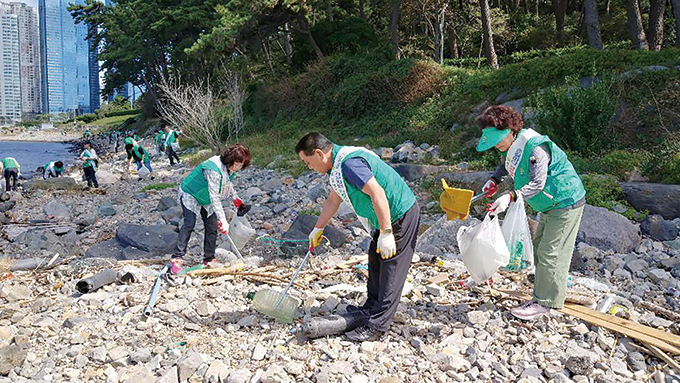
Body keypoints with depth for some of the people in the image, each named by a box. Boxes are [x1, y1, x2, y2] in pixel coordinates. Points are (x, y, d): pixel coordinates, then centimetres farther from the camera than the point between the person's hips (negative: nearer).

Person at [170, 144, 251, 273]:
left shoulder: (230, 168, -12)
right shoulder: (214, 170, -39)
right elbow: (214, 198, -41)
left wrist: (235, 197, 8)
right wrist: (223, 220, -42)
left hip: (206, 199, 8)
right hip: (190, 194, -8)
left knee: (212, 226, 0)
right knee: (189, 224, -21)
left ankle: (209, 260, 8)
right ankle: (176, 258, -18)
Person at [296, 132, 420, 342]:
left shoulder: (349, 163, -24)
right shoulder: (339, 164, 10)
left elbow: (377, 193, -31)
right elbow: (333, 200, 23)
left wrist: (385, 234, -30)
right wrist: (318, 228, 32)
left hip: (401, 216, -11)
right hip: (392, 216, 11)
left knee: (391, 271, -5)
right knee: (375, 259, 20)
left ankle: (376, 326, -1)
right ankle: (372, 308, 34)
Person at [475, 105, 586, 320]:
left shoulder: (535, 147, -28)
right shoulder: (510, 147, 1)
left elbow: (537, 184, -33)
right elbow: (504, 165, 22)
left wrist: (510, 197, -44)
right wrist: (495, 180, 3)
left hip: (566, 203, -10)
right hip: (550, 206, 10)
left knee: (550, 252, -8)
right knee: (539, 249, 15)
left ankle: (544, 302, 1)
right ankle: (554, 289, 29)